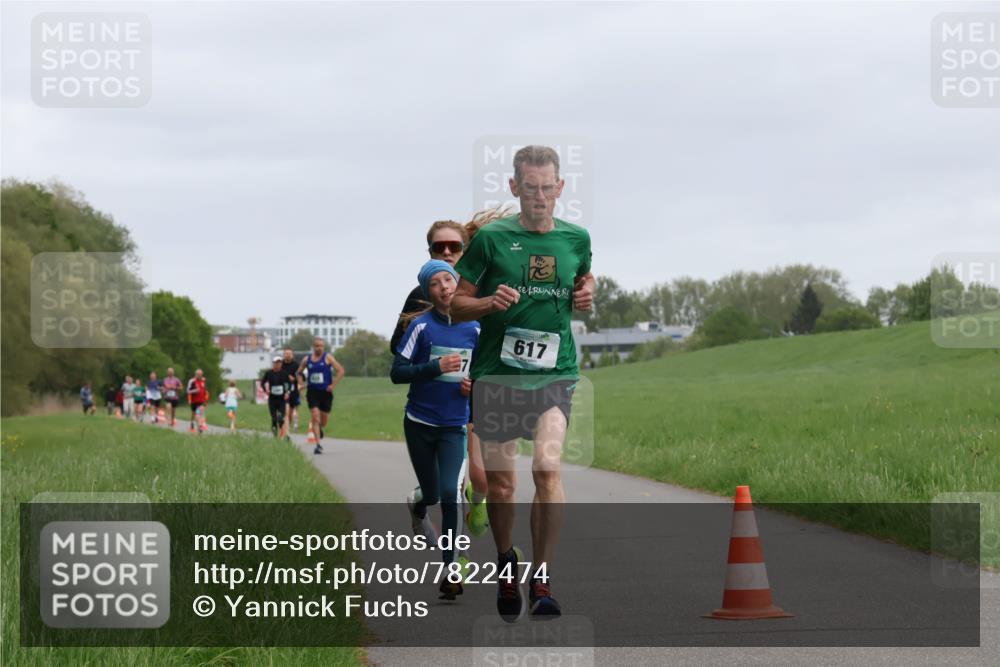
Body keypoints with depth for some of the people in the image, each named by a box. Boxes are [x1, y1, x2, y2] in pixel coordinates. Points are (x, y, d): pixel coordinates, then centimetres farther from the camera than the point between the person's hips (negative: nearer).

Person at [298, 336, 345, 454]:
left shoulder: (327, 357, -2)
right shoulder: (307, 359, 6)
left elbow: (340, 370, -7)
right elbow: (299, 372, 21)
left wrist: (333, 385, -12)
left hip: (326, 392, -1)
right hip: (312, 392, 1)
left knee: (324, 420, 8)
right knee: (315, 417, -14)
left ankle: (319, 429, 44)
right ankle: (318, 444, -14)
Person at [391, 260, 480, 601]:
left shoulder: (473, 328, 1)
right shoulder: (421, 325, -8)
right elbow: (397, 372, -11)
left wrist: (474, 384, -5)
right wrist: (436, 367, -24)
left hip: (454, 426, 1)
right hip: (420, 423, -1)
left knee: (450, 493, -16)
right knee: (432, 493, 11)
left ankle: (450, 570, -10)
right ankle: (417, 508, 51)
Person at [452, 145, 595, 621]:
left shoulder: (576, 238, 7)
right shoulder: (491, 238, -2)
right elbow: (455, 304, 2)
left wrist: (585, 297, 4)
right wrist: (490, 303, -18)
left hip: (555, 371, 1)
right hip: (496, 370, -1)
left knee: (547, 466, -18)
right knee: (500, 479, 5)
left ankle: (542, 579, -10)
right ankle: (506, 564, 32)